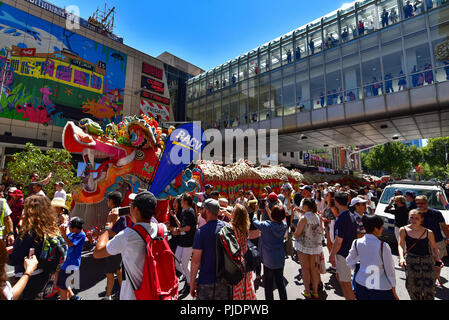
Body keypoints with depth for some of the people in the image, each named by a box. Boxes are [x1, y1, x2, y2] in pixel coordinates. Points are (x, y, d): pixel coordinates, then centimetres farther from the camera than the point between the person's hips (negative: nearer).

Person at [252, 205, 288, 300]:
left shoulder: (266, 225, -25)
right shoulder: (284, 225, -10)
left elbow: (255, 222, -8)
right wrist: (268, 210, 17)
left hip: (269, 259, -5)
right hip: (280, 258, 5)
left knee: (268, 284, 13)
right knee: (280, 282, 22)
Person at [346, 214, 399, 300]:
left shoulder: (357, 243, -8)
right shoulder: (383, 246, -19)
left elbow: (349, 263, 3)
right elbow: (389, 269, -8)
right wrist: (393, 287, 5)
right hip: (381, 287, -3)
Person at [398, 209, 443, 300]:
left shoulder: (429, 232, 5)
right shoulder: (404, 230, 0)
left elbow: (434, 248, 11)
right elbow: (401, 245, -5)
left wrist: (438, 259, -7)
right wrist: (401, 258, -20)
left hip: (427, 260, 2)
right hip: (411, 260, -1)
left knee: (429, 287, -2)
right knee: (413, 287, -1)